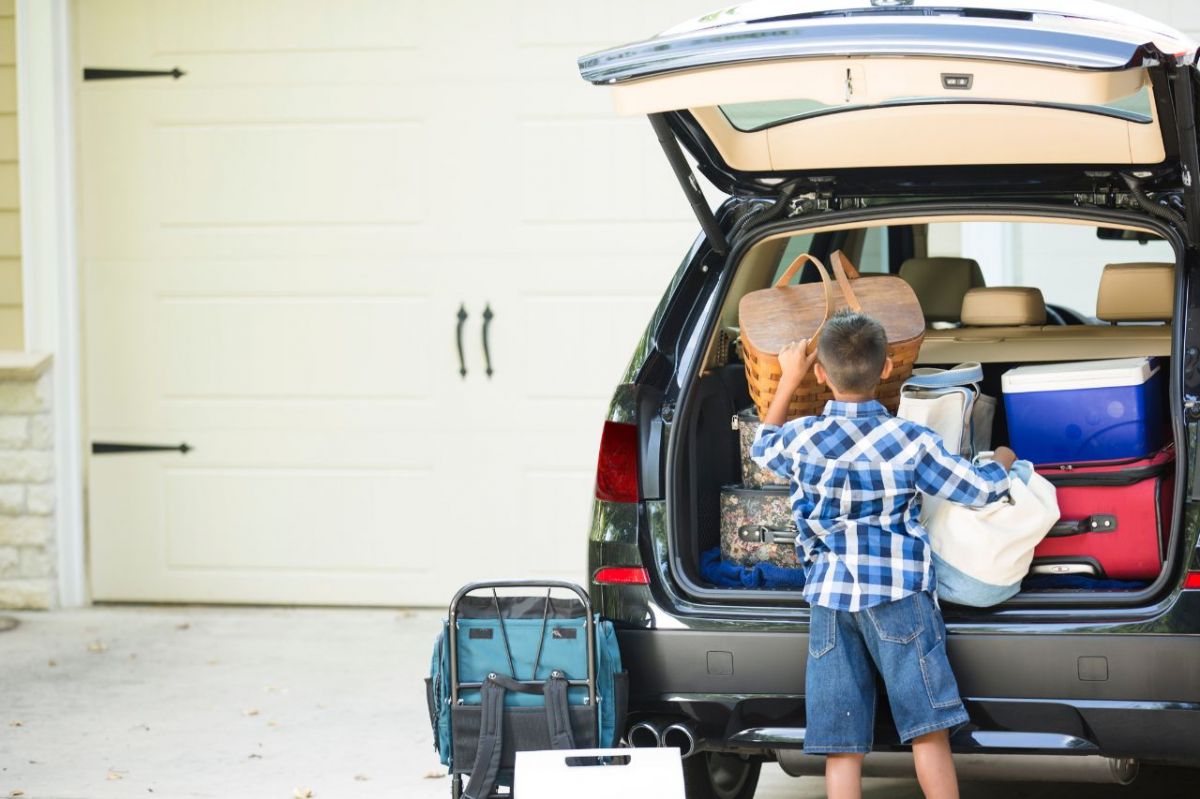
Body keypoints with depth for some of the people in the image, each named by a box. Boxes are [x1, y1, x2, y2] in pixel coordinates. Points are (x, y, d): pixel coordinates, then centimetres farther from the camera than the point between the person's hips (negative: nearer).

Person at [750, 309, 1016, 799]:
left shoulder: (802, 439, 1)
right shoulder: (910, 441, -5)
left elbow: (762, 448, 24)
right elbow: (981, 489, 0)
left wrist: (788, 380, 32)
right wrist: (1002, 461, 23)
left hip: (829, 597, 2)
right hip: (899, 593, -2)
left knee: (841, 747, 2)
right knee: (928, 732, 0)